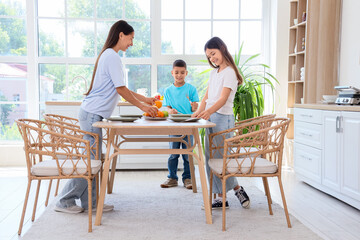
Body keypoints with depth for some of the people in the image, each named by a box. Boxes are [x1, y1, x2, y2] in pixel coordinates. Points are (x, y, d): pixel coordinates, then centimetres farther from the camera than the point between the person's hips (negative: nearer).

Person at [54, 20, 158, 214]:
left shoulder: (108, 55, 19)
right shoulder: (112, 56, -12)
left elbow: (119, 88, 23)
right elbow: (121, 89, -14)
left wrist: (145, 99, 22)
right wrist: (142, 107, -5)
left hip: (92, 114, 10)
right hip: (93, 114, -10)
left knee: (93, 159, 10)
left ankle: (90, 202, 16)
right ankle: (65, 202, 4)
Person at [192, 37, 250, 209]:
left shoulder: (229, 72, -9)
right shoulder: (214, 73, 17)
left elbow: (223, 98, -21)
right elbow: (207, 96, 14)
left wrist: (209, 111, -37)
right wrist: (199, 111, -3)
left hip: (223, 118, -8)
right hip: (210, 118, 8)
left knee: (220, 158, -6)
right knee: (210, 158, 7)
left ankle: (238, 189, 14)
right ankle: (221, 197, 13)